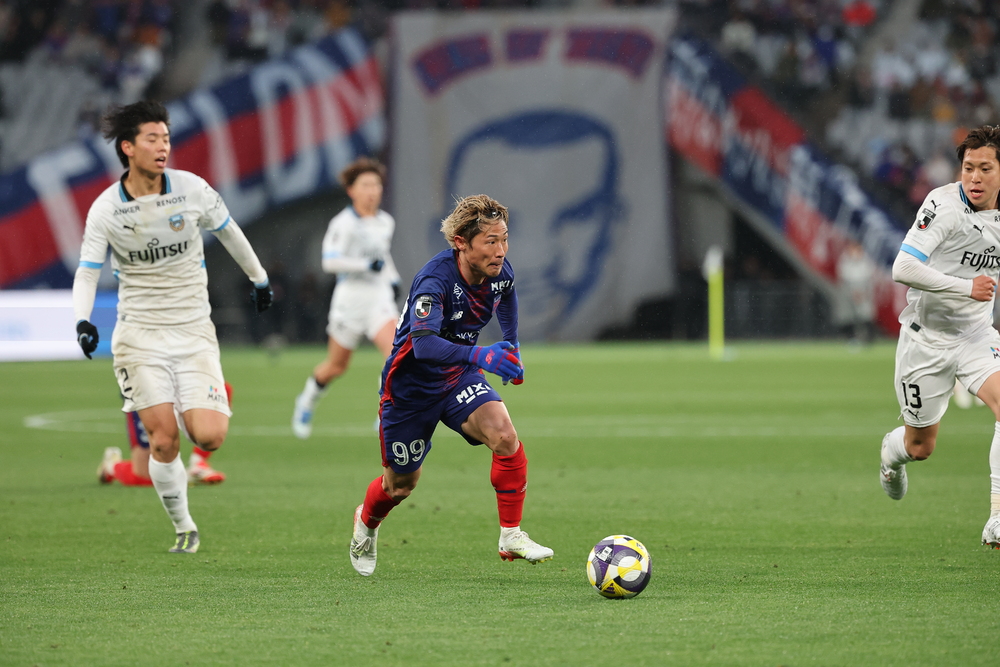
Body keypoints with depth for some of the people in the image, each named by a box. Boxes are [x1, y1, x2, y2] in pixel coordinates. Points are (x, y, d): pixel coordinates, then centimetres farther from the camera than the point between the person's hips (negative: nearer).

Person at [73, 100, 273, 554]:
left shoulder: (191, 189, -3)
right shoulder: (106, 208, -6)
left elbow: (228, 232, 14)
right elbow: (87, 271, -1)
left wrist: (258, 278, 26)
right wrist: (82, 321, -19)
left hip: (193, 332, 1)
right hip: (139, 334, -1)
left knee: (209, 437, -14)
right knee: (163, 441, -10)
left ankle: (215, 405, 23)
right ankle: (183, 528, 9)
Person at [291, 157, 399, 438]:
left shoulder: (386, 222, 9)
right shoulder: (343, 223, -11)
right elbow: (330, 261, -20)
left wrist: (393, 280, 15)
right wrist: (366, 265, -26)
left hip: (380, 297, 4)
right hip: (351, 296, -4)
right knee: (336, 366, 11)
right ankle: (307, 402, 41)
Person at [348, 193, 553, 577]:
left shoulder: (500, 273, -11)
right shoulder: (435, 279, -32)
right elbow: (424, 343, -46)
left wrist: (510, 347, 19)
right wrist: (479, 355, -58)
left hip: (460, 376, 5)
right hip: (411, 384, -4)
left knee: (504, 434, -25)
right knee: (401, 484, 12)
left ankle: (511, 536, -15)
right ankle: (366, 522, 48)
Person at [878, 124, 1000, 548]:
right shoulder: (943, 204, -19)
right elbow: (903, 269, -27)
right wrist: (966, 288, -29)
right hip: (926, 336, -4)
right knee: (921, 446, 10)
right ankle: (892, 451, 50)